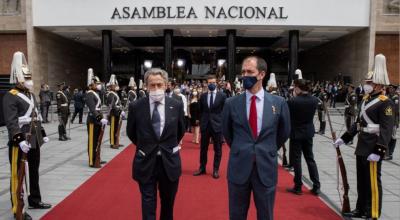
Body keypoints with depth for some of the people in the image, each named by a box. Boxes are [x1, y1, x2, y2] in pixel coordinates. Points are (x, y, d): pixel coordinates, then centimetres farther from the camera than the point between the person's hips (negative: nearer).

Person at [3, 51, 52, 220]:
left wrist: (43, 134, 17)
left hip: (34, 141, 9)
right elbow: (11, 122, -21)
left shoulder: (30, 94, 15)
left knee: (34, 171, 18)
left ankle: (34, 200, 33)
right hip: (20, 143, -9)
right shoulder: (10, 97, -13)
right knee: (18, 175, 0)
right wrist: (20, 140, -28)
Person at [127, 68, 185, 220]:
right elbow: (131, 132, 8)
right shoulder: (136, 106, -8)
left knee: (168, 204, 19)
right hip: (146, 163, -1)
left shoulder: (176, 105, -5)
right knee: (148, 205, 7)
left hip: (169, 162, 1)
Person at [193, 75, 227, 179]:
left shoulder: (222, 95, -4)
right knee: (203, 148, 11)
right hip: (205, 125, 3)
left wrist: (224, 123, -4)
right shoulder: (203, 96, 5)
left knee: (217, 149, 6)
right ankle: (202, 168, 23)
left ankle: (216, 170, 17)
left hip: (217, 125, -3)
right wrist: (201, 122, 8)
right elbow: (200, 111, 13)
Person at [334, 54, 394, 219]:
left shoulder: (385, 103, -15)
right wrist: (343, 138, 17)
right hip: (362, 145, 9)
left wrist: (378, 151, -27)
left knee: (372, 181, 2)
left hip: (373, 147, -9)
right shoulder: (367, 99, 12)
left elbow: (386, 130, -21)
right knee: (361, 180, 17)